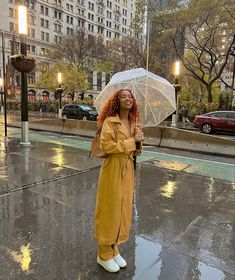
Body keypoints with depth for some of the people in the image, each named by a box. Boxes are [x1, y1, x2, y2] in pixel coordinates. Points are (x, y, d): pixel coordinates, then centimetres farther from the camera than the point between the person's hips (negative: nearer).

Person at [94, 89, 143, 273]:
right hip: (112, 170, -6)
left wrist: (138, 141, -8)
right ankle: (104, 254, 23)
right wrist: (131, 141, -18)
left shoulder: (134, 123, 9)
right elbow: (106, 146, -22)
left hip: (128, 170, 7)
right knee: (110, 210, 4)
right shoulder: (109, 121, -10)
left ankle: (114, 248, 33)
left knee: (123, 209, 14)